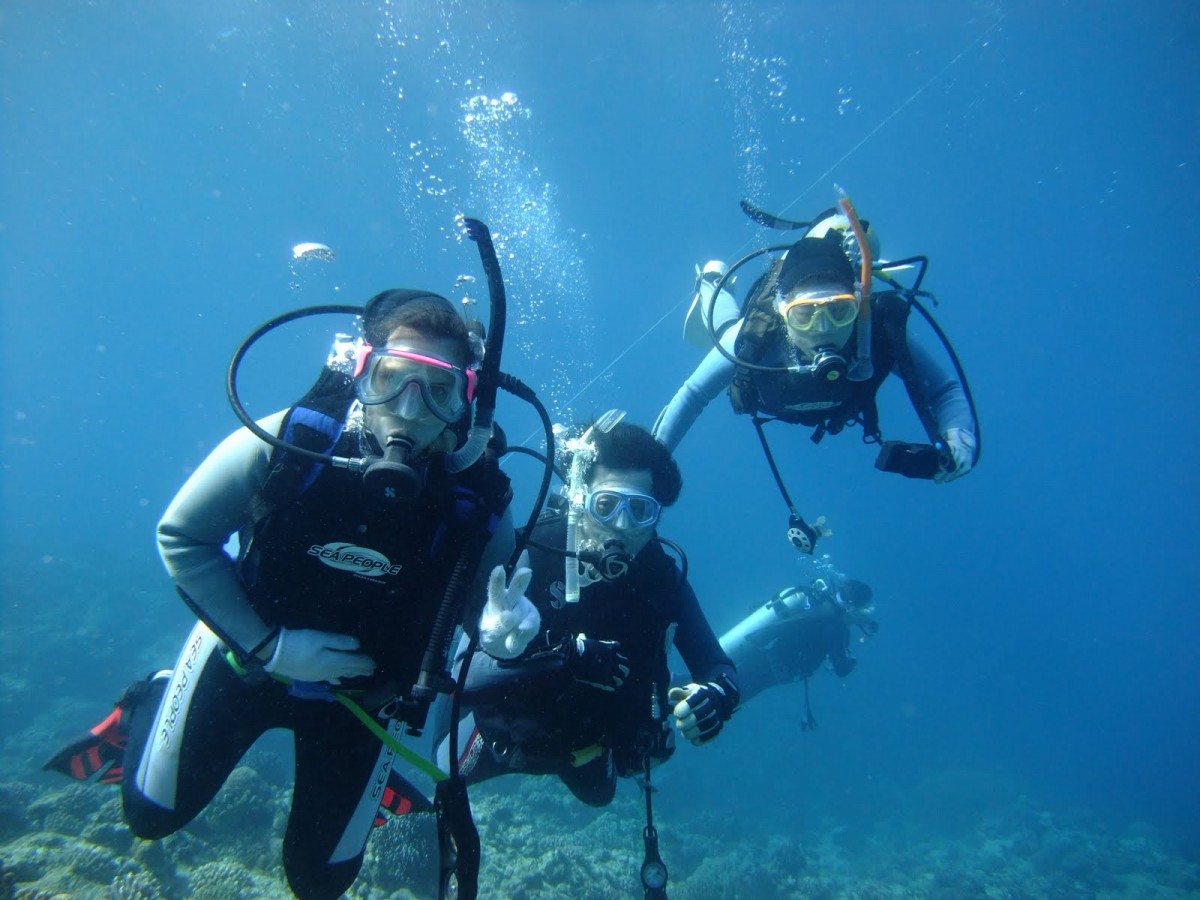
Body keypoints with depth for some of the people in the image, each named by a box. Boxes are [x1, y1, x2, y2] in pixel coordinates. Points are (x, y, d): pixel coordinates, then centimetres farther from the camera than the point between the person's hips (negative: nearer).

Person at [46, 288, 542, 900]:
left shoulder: (477, 497, -26)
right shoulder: (287, 441, -29)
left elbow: (479, 600, -11)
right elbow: (180, 537, -15)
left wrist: (501, 629, -35)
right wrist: (268, 645, -19)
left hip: (362, 690, 1)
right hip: (248, 654, 0)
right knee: (152, 814, 19)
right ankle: (147, 710, 49)